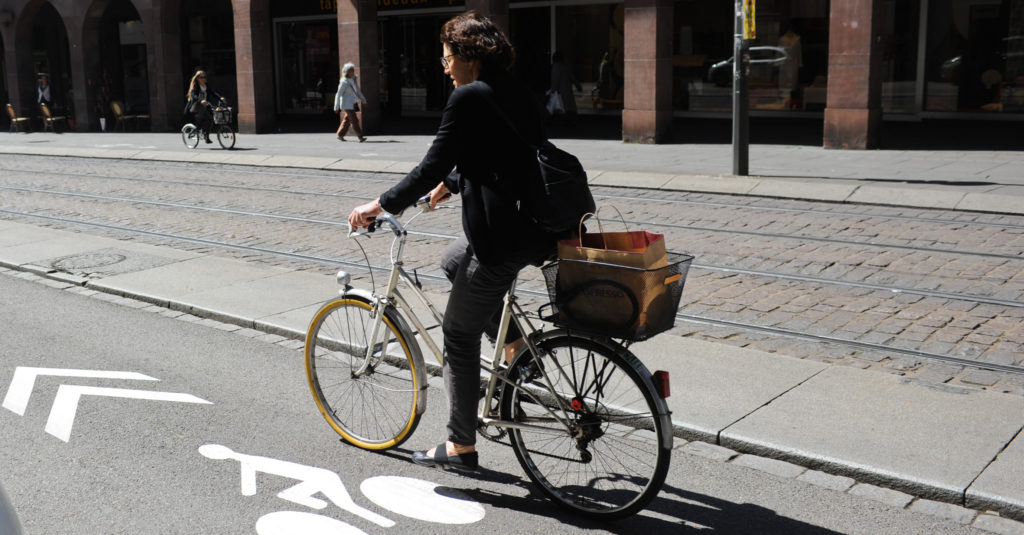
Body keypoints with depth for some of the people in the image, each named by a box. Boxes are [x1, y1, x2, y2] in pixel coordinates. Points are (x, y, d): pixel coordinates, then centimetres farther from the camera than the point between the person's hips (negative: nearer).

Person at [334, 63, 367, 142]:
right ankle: (360, 137, -15)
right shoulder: (344, 82, -16)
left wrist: (363, 101, 7)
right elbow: (338, 95, -13)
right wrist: (336, 107, -12)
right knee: (354, 120, -12)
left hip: (352, 104, 9)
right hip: (347, 104, -8)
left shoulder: (353, 80, 7)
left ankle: (340, 135, 25)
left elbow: (358, 91, 14)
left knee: (347, 120, 15)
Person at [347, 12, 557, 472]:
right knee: (454, 262, 33)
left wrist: (382, 205, -5)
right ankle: (514, 347, 25)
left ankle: (461, 447, 16)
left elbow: (434, 165, -16)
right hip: (532, 224, 9)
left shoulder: (470, 97, -13)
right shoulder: (518, 93, 14)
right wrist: (453, 183, 37)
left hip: (502, 236, -9)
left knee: (459, 336, 6)